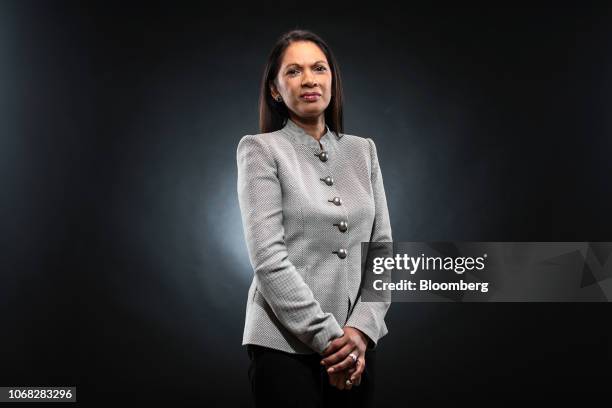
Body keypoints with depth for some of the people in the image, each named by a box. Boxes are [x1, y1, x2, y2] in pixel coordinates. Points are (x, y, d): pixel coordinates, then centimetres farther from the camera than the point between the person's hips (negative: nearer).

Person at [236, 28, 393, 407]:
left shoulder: (363, 150, 9)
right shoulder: (261, 149, -4)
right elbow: (268, 258, -13)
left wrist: (362, 328, -8)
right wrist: (328, 337, -16)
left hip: (356, 343, 4)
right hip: (286, 344, -4)